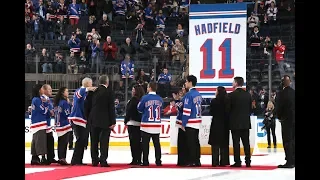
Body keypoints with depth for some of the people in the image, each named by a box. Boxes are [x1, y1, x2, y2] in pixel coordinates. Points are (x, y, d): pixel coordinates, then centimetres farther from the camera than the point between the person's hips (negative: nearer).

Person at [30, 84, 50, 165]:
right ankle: (43, 158, -15)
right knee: (41, 140, -12)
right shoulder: (37, 100, -13)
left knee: (35, 141, 11)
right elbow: (43, 111, -15)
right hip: (39, 124, -10)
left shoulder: (35, 99, 16)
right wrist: (46, 103, -2)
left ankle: (34, 158, 14)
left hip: (35, 123, 10)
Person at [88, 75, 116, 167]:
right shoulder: (109, 91, -7)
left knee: (94, 141, 10)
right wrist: (113, 122, -7)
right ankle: (103, 161, -8)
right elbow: (111, 107, -9)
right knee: (104, 141, -2)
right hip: (105, 121, -4)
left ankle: (94, 160, 12)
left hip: (93, 120, 4)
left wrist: (88, 118, 15)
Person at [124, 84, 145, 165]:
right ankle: (139, 160, 12)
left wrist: (126, 121, -4)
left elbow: (129, 111, -13)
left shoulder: (134, 99, -11)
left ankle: (135, 160, -8)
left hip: (132, 123, -7)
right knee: (138, 142, 10)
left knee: (133, 141, -5)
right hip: (140, 123, 7)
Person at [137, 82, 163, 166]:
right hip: (157, 125, 4)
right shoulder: (160, 99, 2)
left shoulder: (145, 98, -10)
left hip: (146, 125, -4)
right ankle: (158, 161, 10)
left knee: (145, 144, 2)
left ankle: (145, 161, 1)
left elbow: (139, 109, 2)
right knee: (157, 143, 10)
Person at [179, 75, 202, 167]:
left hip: (190, 123, -8)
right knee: (196, 142, 11)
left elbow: (186, 110, -17)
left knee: (191, 143, -5)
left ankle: (192, 161, -4)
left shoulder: (189, 95, -15)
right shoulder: (198, 94, 12)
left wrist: (183, 124, -13)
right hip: (198, 122, 8)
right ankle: (197, 161, 13)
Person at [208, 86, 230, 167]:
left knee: (215, 144, 0)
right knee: (224, 144, 9)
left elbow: (211, 113, -6)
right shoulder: (227, 101, 0)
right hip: (225, 124, 4)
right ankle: (224, 161, 9)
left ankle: (215, 162, -4)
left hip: (216, 124, -4)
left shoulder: (214, 101, -11)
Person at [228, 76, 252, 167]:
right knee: (246, 143, 7)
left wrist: (230, 119, 8)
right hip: (246, 122, 5)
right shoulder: (248, 95, 5)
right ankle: (248, 161, 7)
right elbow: (250, 109, 8)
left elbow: (228, 109, -7)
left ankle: (237, 161, -4)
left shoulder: (232, 95, -10)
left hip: (235, 123, -5)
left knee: (236, 143, -2)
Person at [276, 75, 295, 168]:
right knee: (292, 141, 13)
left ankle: (289, 161, -9)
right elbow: (293, 105, 10)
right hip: (293, 119, 7)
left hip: (286, 120, -7)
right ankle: (293, 161, 16)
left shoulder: (282, 93, -13)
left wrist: (279, 117, 5)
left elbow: (279, 107, -12)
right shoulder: (293, 92, 5)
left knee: (287, 141, -6)